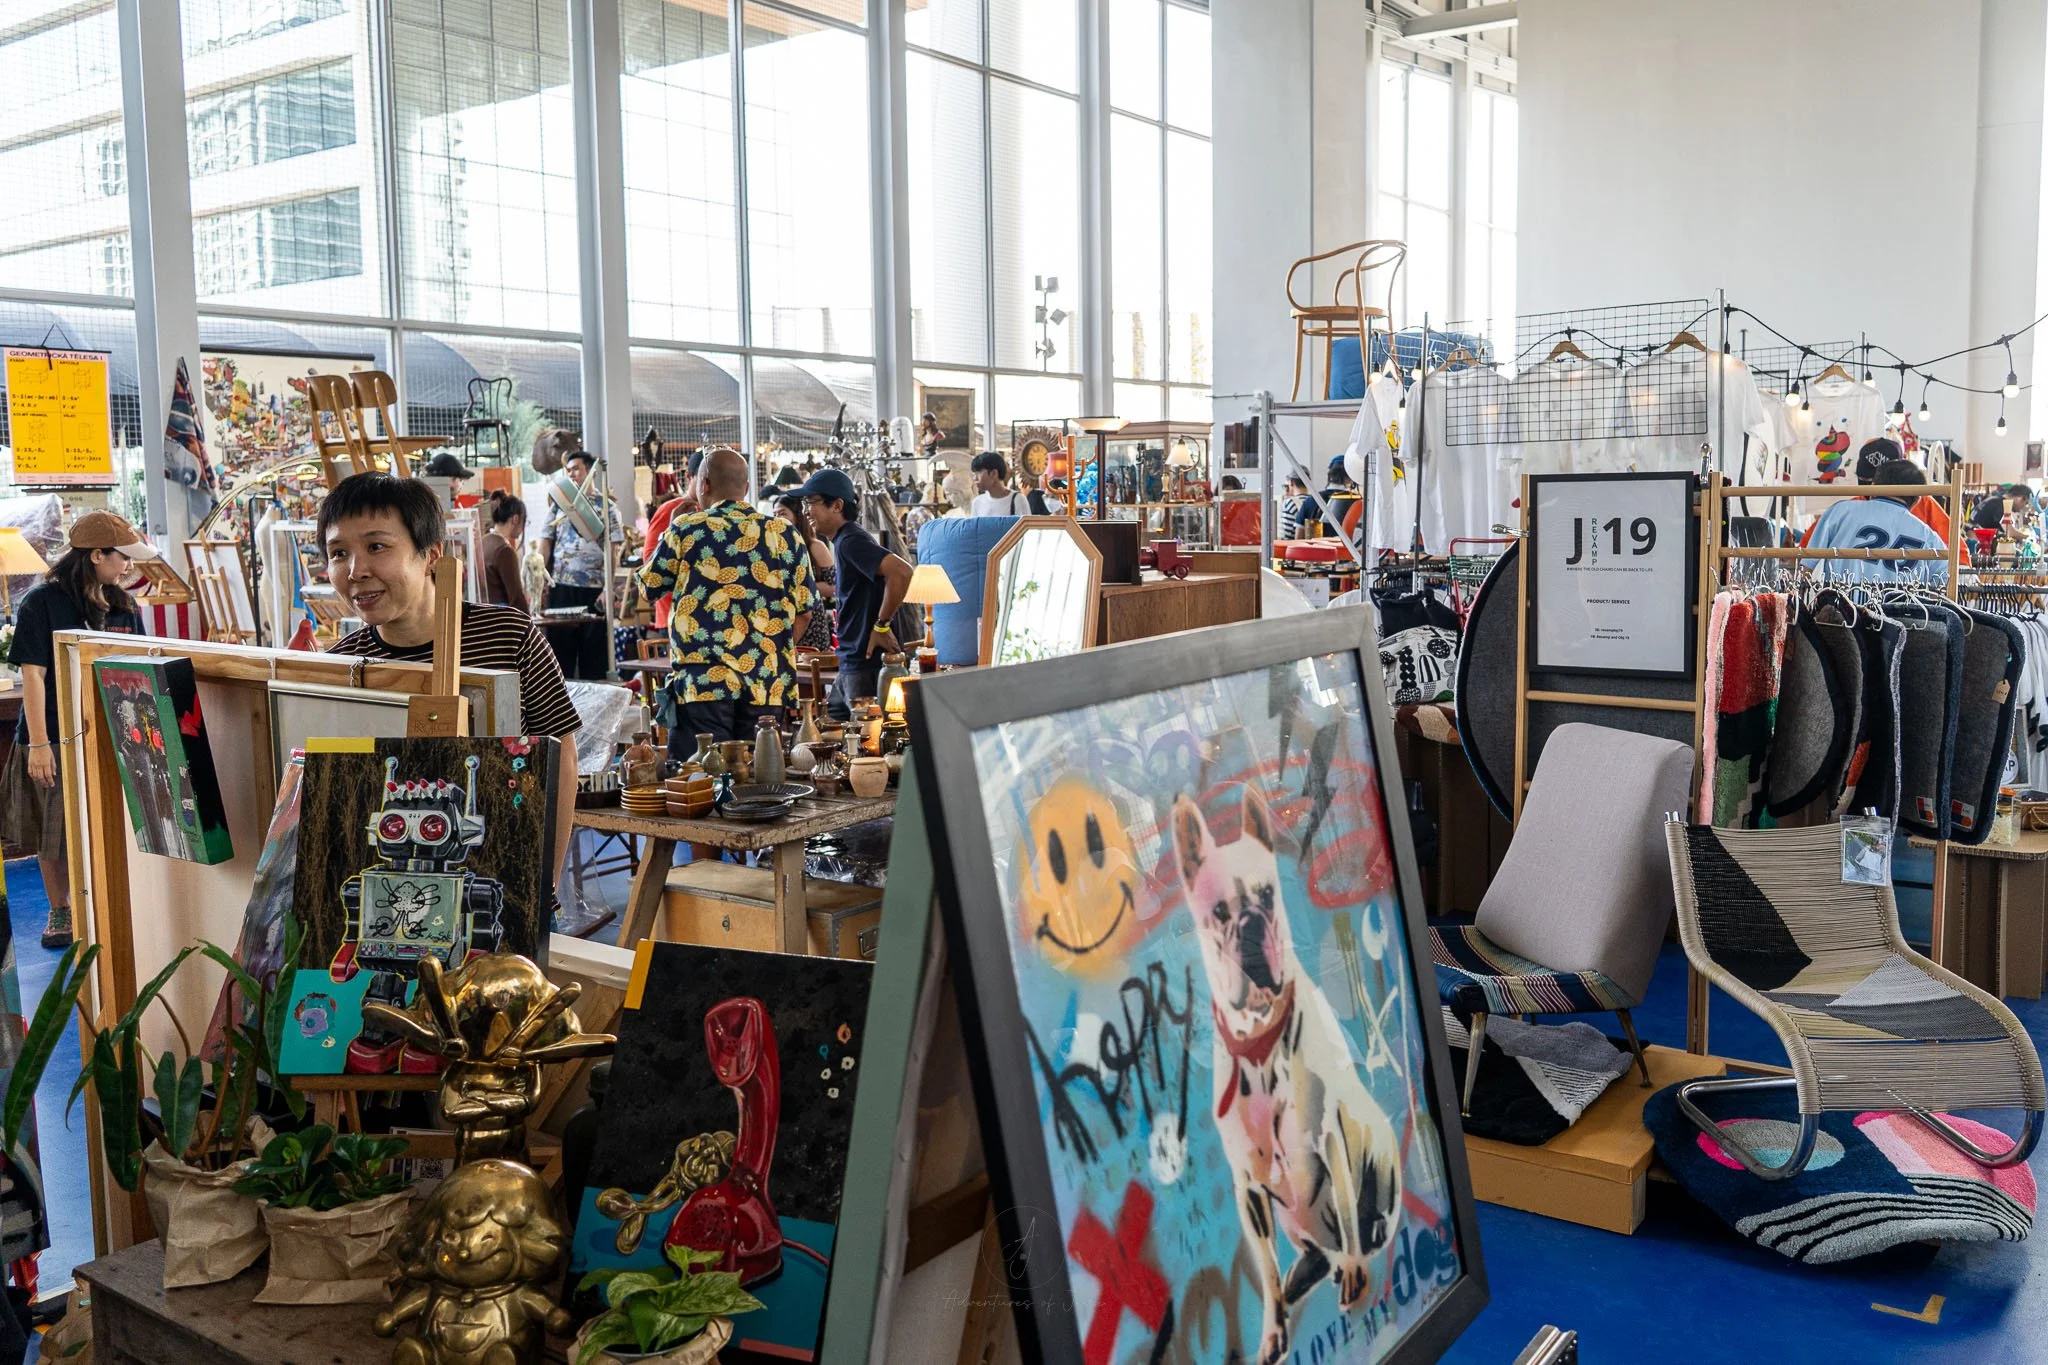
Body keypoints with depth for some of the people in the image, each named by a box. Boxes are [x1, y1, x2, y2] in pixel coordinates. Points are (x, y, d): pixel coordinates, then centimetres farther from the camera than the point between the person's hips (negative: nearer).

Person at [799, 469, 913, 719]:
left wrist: (882, 625, -21)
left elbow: (901, 571, -30)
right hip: (852, 665, 11)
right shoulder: (844, 540, 16)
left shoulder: (852, 540, -16)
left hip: (867, 667, -11)